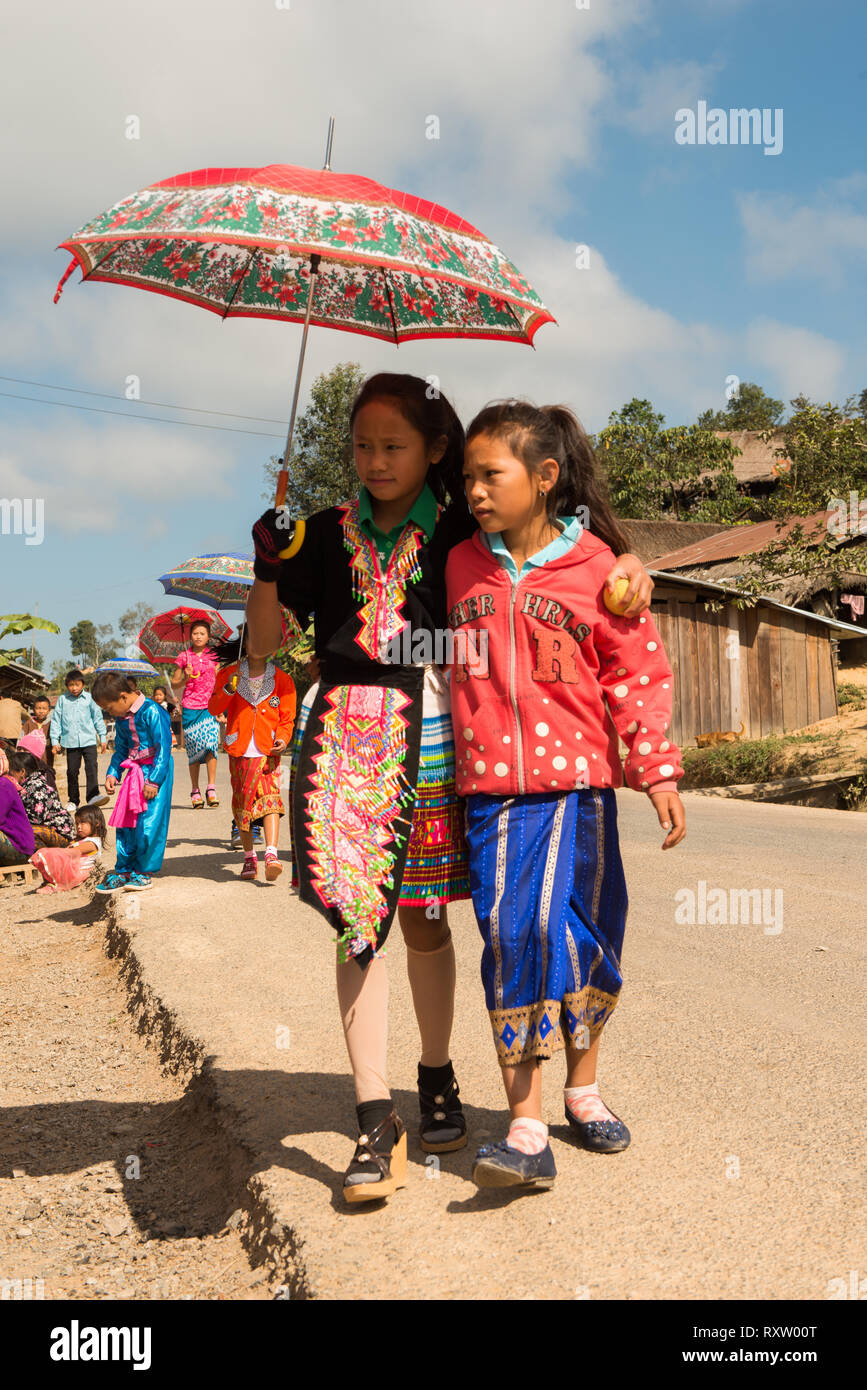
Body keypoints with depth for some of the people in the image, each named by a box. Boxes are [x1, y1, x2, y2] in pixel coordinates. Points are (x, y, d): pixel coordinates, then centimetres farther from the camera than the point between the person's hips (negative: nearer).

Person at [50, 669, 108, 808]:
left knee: (92, 767, -14)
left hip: (88, 740, -1)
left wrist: (102, 738, 10)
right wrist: (55, 741, 5)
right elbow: (56, 720, 8)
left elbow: (98, 717, 9)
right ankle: (73, 800, 15)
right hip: (70, 742, 1)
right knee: (72, 771, 6)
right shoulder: (62, 700, 4)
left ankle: (93, 795, -19)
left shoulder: (89, 698, 2)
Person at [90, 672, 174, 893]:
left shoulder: (151, 712, -16)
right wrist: (113, 773, 7)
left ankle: (143, 872, 5)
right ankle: (123, 871, 15)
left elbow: (163, 747, -17)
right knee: (125, 823, 7)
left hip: (156, 771, -8)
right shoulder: (122, 719, 10)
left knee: (148, 823, -8)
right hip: (134, 771, 8)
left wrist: (154, 780, -19)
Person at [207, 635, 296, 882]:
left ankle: (271, 855, -28)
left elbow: (287, 718, 8)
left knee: (270, 797, -18)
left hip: (267, 750, -2)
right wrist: (228, 690, -16)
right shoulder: (229, 674, 9)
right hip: (239, 750, 2)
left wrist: (283, 739, -12)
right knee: (242, 803, 5)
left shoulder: (281, 679, 8)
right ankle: (249, 857, 17)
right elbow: (213, 709, 1)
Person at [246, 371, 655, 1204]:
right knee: (357, 917, -6)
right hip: (346, 734, 1)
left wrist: (626, 566, -7)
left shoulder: (461, 533, 7)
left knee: (423, 915, 9)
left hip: (431, 736, -1)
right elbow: (264, 642, 9)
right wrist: (268, 564, -7)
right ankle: (375, 1118, -2)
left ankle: (437, 1079, 30)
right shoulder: (328, 535, 11)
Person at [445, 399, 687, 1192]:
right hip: (490, 786, 2)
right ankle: (527, 1129, -2)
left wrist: (658, 772, -1)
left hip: (577, 779, -2)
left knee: (579, 930, 2)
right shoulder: (461, 567, 8)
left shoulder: (593, 564, -2)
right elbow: (444, 662, 22)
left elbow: (638, 670, 1)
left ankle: (584, 1086, 27)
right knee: (508, 934, -6)